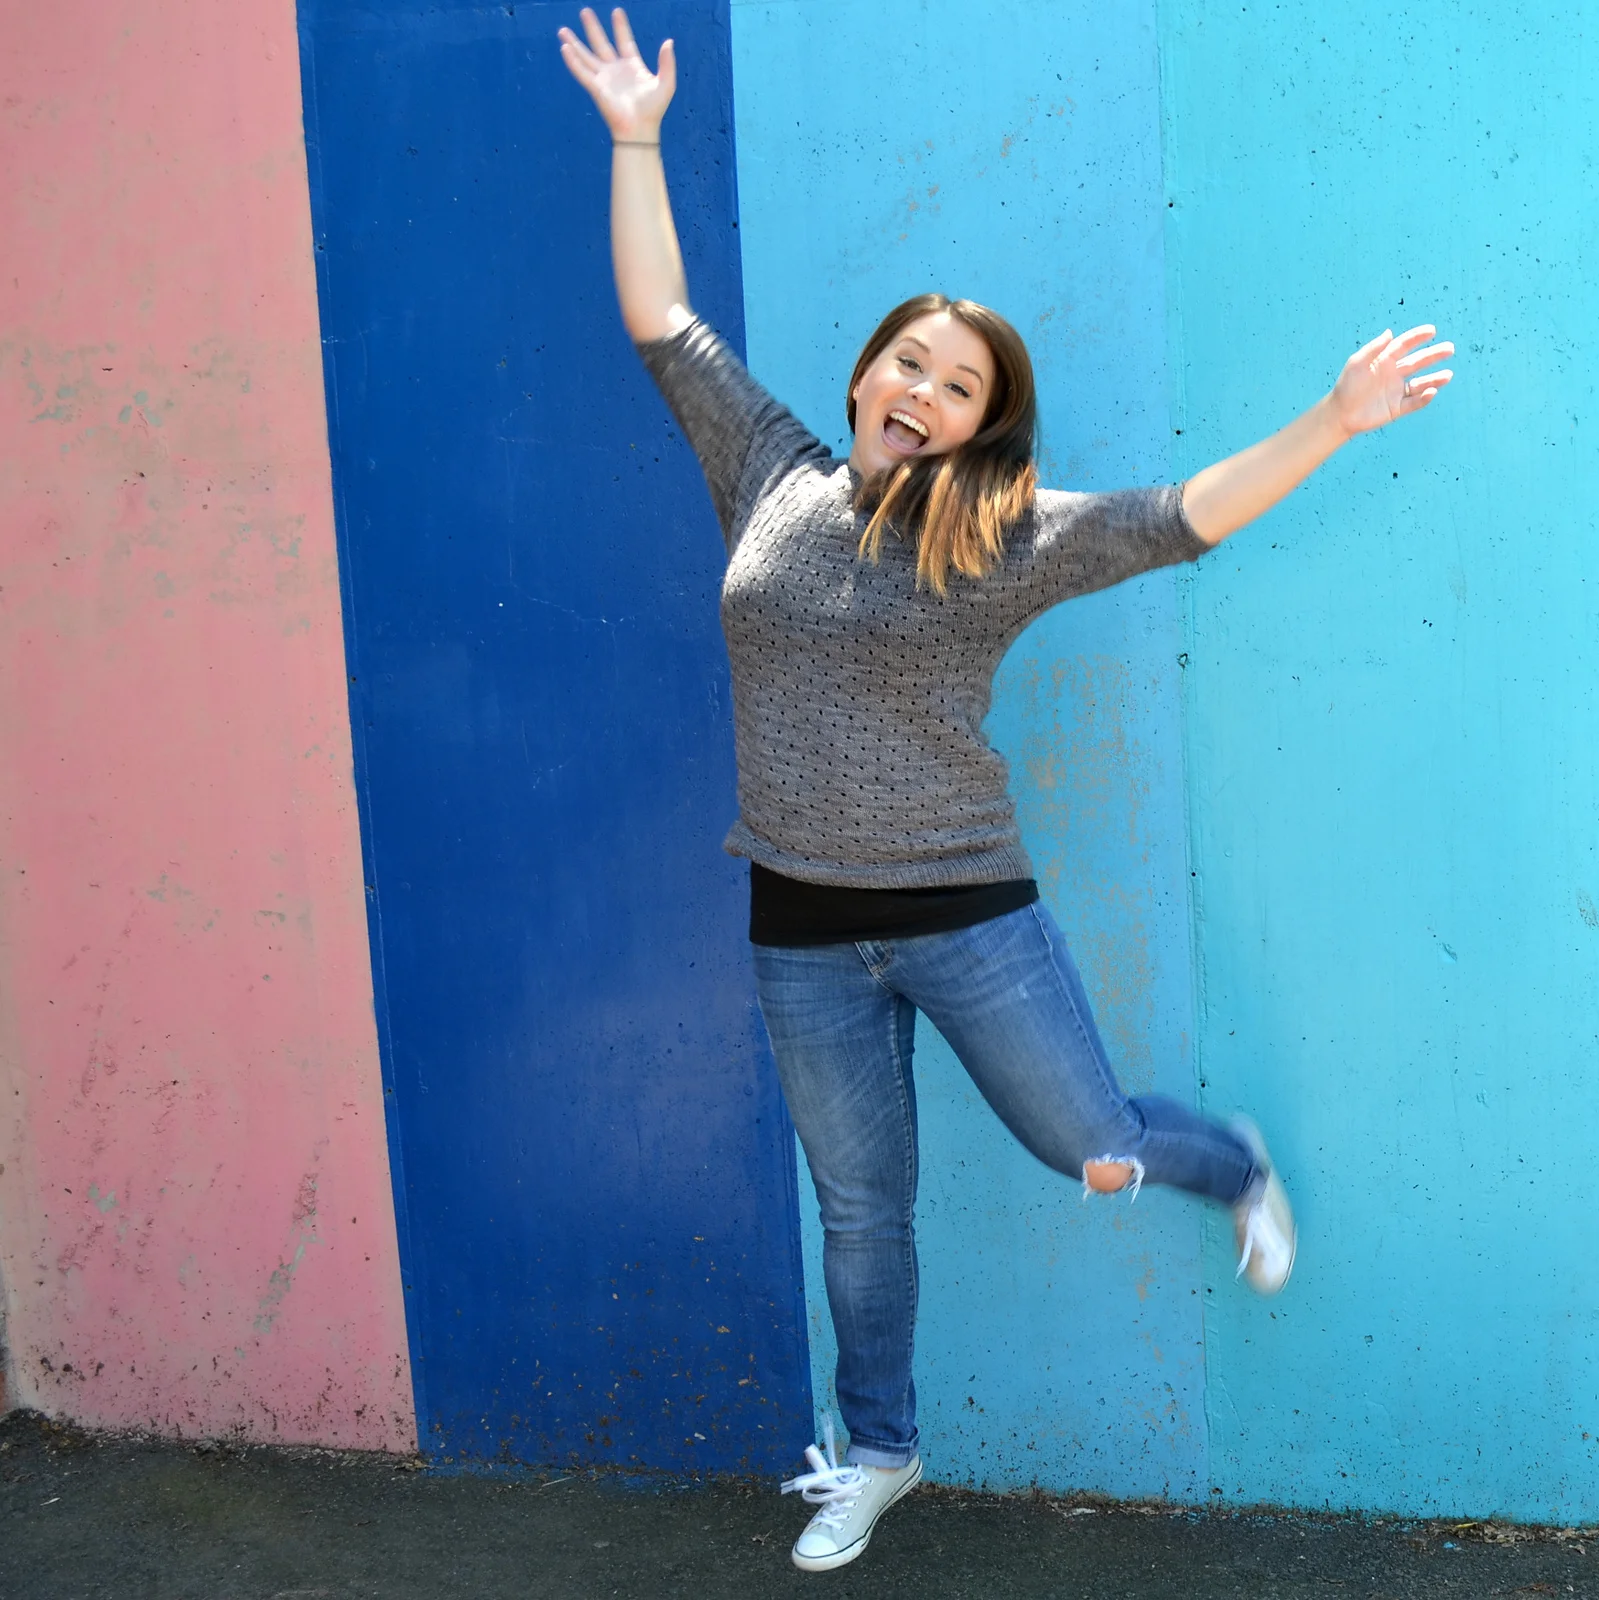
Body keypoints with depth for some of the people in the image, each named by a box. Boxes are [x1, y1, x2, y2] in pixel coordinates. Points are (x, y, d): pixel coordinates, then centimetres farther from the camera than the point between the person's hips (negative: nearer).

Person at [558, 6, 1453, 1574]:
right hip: (804, 929, 3)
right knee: (861, 1210, 16)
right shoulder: (772, 480, 4)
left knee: (1092, 1150, 4)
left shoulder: (1008, 536, -5)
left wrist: (1335, 421, -20)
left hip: (965, 913, -2)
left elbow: (1185, 515, -11)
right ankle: (875, 1455, 37)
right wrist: (636, 140, 9)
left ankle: (1240, 1167, 41)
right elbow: (662, 324, 9)